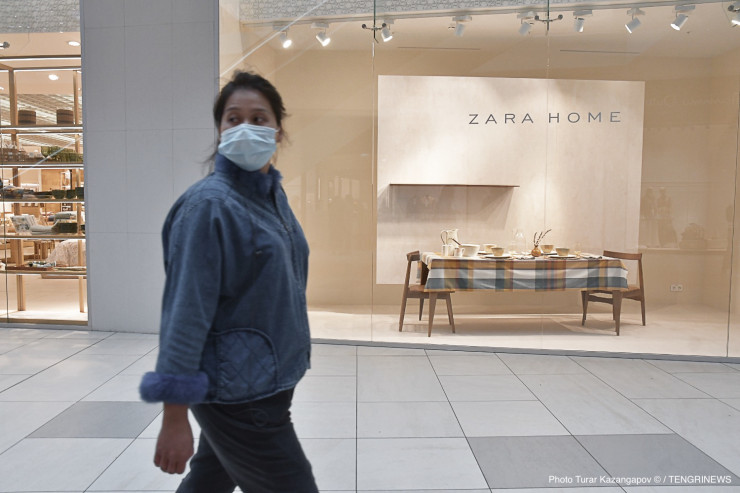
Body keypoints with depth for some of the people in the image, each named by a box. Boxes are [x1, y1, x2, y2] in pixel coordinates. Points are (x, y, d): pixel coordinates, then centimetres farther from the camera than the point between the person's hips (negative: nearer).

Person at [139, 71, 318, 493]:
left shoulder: (274, 194, 5)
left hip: (269, 380, 7)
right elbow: (186, 312, -21)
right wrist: (175, 419, -19)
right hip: (237, 396, -7)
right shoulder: (210, 205, -19)